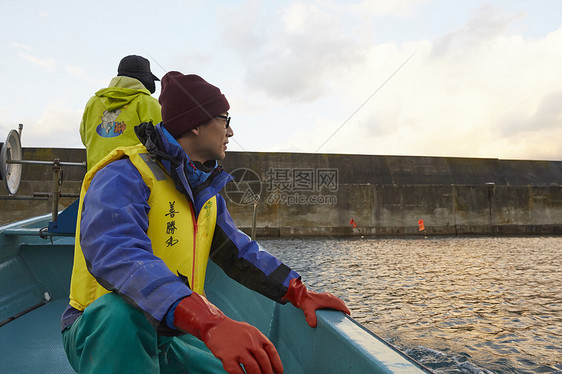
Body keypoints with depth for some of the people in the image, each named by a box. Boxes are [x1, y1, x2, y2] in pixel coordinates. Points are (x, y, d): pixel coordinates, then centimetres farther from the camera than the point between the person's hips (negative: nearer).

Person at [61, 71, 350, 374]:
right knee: (123, 310, -40)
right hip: (103, 328, -7)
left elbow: (241, 252, 10)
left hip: (169, 337, 7)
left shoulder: (206, 192, 9)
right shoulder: (124, 176, -18)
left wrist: (299, 293, -5)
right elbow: (117, 255, -36)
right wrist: (209, 323, -50)